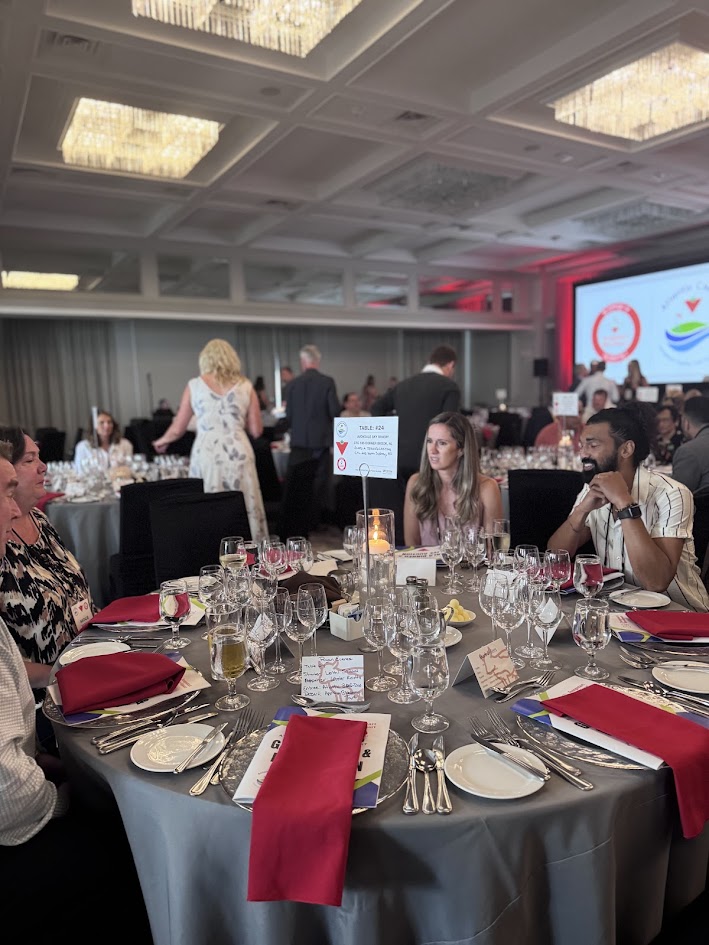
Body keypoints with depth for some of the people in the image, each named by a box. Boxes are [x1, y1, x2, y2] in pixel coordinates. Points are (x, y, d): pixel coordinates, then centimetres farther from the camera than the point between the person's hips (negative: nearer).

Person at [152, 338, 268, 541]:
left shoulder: (194, 385, 5)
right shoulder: (245, 386, 7)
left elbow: (177, 429, 10)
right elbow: (256, 431, 6)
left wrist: (162, 441, 30)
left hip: (206, 454, 0)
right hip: (239, 454, 1)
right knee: (244, 511, 5)